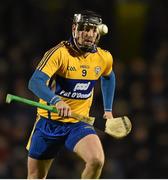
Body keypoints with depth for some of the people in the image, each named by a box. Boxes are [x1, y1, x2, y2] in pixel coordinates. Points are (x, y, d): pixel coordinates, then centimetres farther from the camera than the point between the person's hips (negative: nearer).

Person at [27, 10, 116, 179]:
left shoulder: (104, 58, -2)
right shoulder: (59, 53, -19)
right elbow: (35, 82, -34)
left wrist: (108, 110, 20)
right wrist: (56, 101, -51)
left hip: (78, 123, 2)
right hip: (49, 122, -2)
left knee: (97, 160, -27)